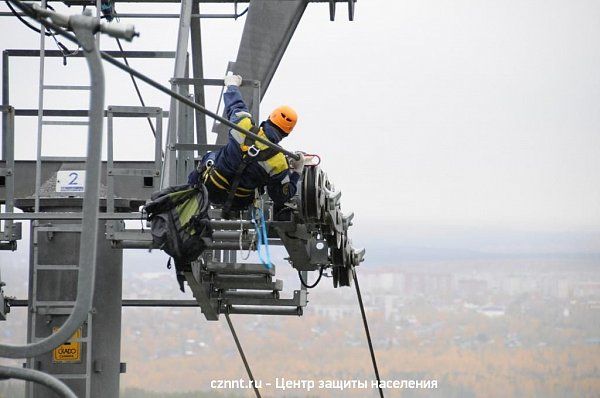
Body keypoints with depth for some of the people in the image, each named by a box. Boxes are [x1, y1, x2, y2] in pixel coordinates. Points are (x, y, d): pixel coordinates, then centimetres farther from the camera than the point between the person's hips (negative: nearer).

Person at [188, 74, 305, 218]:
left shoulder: (244, 126, -21)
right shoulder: (280, 163, -23)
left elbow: (235, 106, 3)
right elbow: (283, 196, -10)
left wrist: (232, 85, 24)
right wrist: (297, 171, 2)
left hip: (211, 189, 1)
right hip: (238, 203, -1)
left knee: (210, 157, 33)